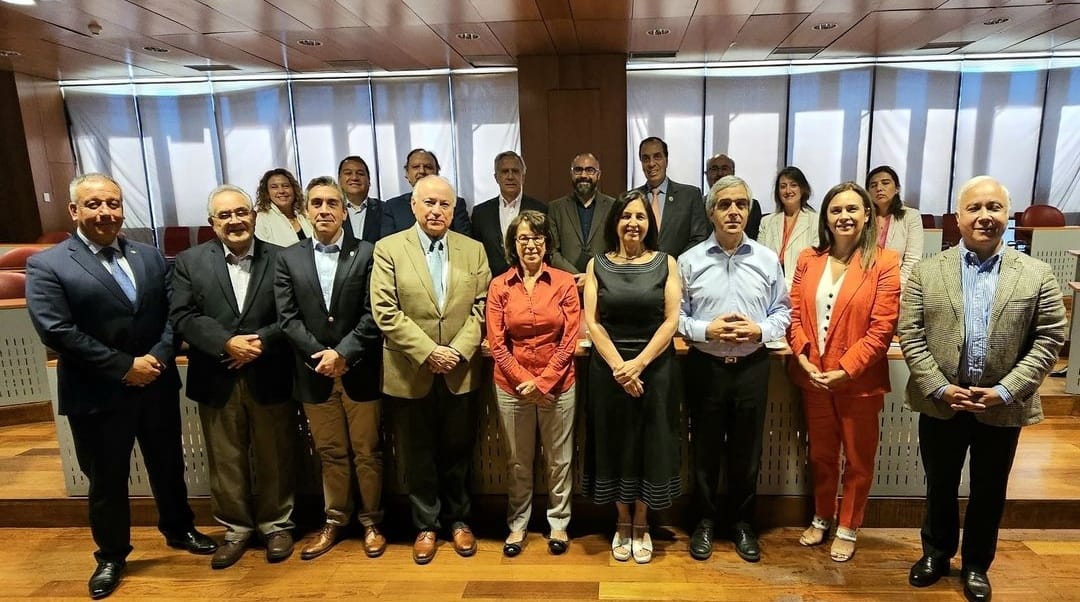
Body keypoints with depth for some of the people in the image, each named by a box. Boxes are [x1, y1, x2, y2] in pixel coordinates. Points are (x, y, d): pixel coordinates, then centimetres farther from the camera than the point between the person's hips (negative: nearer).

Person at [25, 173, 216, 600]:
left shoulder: (150, 257, 6)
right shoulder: (46, 266, -8)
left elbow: (173, 313, 2)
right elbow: (56, 330, -17)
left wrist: (158, 357, -15)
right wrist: (125, 367, -18)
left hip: (157, 386, 4)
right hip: (97, 395, -3)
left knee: (168, 466, 18)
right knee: (107, 481, 13)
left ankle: (179, 530, 40)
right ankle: (111, 555, 33)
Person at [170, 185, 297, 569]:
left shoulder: (280, 259, 0)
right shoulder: (189, 262, 3)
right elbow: (182, 317, -6)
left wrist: (261, 342, -19)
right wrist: (227, 343, -18)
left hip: (269, 378, -1)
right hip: (217, 380, 1)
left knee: (274, 458, 12)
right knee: (226, 461, 13)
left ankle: (276, 525, 30)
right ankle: (235, 529, 30)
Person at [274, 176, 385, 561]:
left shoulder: (366, 254, -2)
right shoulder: (288, 259, 6)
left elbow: (373, 315, -8)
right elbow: (288, 318, -1)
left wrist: (342, 353, -16)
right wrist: (319, 355, -12)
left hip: (360, 372, -2)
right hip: (315, 373, 2)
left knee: (367, 452, 9)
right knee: (330, 454, 14)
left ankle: (371, 522, 26)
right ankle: (335, 521, 30)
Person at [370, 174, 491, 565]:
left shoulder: (473, 250, 5)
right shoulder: (388, 249, -3)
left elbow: (481, 307, 0)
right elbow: (385, 311, -10)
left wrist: (459, 350, -13)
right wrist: (427, 351, -16)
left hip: (461, 372, 2)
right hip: (411, 372, -1)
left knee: (458, 451, 14)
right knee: (419, 456, 12)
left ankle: (458, 519, 33)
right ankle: (426, 525, 29)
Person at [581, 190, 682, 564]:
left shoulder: (665, 263, 1)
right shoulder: (597, 265, 2)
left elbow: (671, 320, -5)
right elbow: (592, 322, -3)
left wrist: (638, 364, -15)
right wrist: (618, 367, -14)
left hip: (655, 368, 0)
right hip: (609, 368, 1)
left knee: (650, 447, 7)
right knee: (616, 446, 9)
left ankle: (641, 526, 27)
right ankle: (622, 524, 29)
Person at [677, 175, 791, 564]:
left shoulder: (767, 260, 1)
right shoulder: (690, 261, -3)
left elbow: (782, 311, 5)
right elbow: (676, 315, -2)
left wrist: (760, 330, -13)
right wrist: (705, 330, -17)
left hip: (752, 367, 1)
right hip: (705, 366, -1)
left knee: (746, 450, 12)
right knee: (706, 447, 11)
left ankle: (742, 522, 31)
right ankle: (706, 520, 29)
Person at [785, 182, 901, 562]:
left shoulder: (884, 263, -9)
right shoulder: (808, 259, 3)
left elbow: (882, 328, -13)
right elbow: (795, 313, 2)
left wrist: (846, 371, -17)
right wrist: (804, 360, -11)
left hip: (859, 380, -3)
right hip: (812, 377, 3)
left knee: (858, 460, 13)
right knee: (820, 455, 18)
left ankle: (848, 529, 31)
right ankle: (821, 518, 38)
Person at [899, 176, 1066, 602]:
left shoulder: (1037, 275, -1)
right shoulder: (927, 272, -2)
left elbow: (1049, 340, -5)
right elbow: (910, 337, -6)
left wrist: (1005, 391, -14)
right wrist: (940, 388, -14)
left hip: (1002, 407, 0)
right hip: (940, 402, 0)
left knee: (989, 492, 16)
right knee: (940, 486, 16)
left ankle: (976, 564, 36)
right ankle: (936, 553, 37)